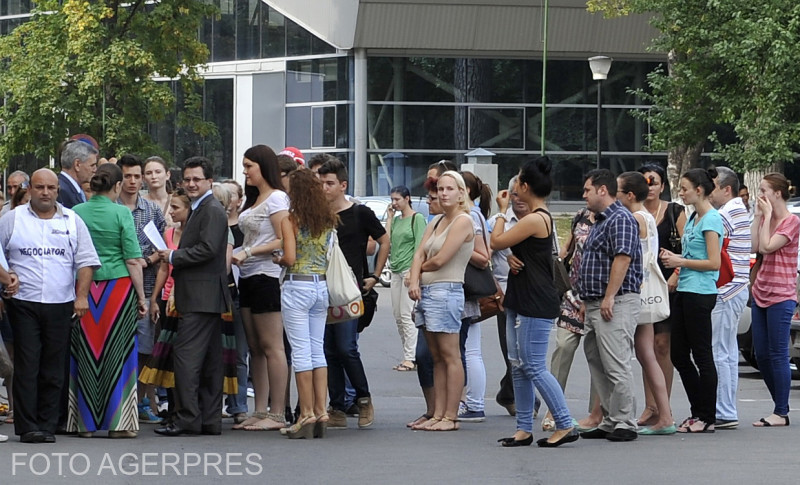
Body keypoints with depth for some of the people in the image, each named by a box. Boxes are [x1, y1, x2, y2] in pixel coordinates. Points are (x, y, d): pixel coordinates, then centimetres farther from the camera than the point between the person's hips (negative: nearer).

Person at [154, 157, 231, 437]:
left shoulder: (212, 211, -11)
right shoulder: (200, 210, 22)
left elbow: (208, 248, -21)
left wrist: (173, 257, -11)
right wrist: (174, 257, 9)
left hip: (202, 296, -11)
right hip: (203, 296, 11)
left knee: (186, 354, -13)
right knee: (209, 359, 9)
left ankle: (187, 418, -15)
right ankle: (210, 419, 10)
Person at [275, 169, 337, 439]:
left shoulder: (291, 221, -9)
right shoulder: (328, 221, 7)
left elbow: (290, 258, -16)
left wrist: (277, 260, 4)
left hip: (297, 287, -6)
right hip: (322, 286, 6)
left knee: (301, 351, -3)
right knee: (318, 351, 9)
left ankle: (307, 414, -4)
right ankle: (321, 411, 7)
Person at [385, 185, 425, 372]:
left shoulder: (417, 218, -4)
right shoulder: (396, 220, 17)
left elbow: (419, 246, -10)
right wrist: (389, 218, 7)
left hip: (410, 270, -8)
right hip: (395, 271, 8)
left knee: (407, 315, -12)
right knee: (398, 316, 5)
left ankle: (411, 358, -13)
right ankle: (407, 356, 8)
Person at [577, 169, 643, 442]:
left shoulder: (620, 219, -11)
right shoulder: (601, 221, 22)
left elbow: (622, 259, -21)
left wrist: (608, 298, -24)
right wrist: (586, 301, 23)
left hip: (616, 304, -11)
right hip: (596, 306, 11)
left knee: (616, 366, -12)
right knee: (597, 365, 10)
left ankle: (624, 424, -10)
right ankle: (609, 422, 14)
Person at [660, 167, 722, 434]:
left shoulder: (711, 219, -11)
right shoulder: (693, 218, 16)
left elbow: (714, 262, -17)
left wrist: (681, 262, -11)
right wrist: (673, 257, 6)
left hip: (700, 294, -10)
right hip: (685, 292, 10)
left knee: (702, 356, -4)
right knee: (679, 354, 10)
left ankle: (707, 418, 1)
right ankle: (698, 412, 18)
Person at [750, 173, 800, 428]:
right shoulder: (765, 219, 15)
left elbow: (767, 246, -19)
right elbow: (753, 247, 2)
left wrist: (767, 215, -11)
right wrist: (758, 216, 1)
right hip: (761, 293, 9)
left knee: (777, 354, -8)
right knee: (762, 354, 8)